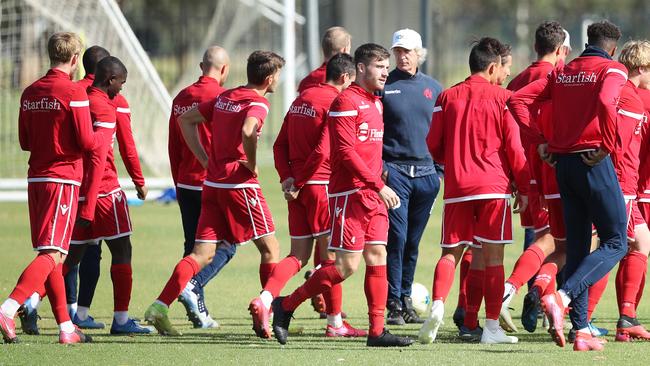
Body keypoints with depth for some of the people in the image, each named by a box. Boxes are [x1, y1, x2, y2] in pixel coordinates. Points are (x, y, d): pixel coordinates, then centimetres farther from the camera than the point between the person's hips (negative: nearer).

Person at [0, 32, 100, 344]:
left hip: (36, 178, 7)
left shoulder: (30, 93, 9)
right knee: (52, 254, -10)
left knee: (50, 254, 13)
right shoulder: (74, 93, -11)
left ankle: (66, 327, 16)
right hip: (63, 180, -7)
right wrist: (103, 138, 9)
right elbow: (87, 142, -12)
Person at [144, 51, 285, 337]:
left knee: (202, 254, 3)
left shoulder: (225, 97, 15)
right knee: (270, 249, 7)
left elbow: (185, 120, 20)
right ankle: (265, 311, 1)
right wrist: (252, 166, -15)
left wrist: (205, 160, 16)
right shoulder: (257, 104, -9)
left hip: (212, 182, 7)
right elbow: (247, 132, -31)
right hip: (240, 184, -7)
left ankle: (160, 307, -10)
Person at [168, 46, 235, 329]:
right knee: (226, 245, 3)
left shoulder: (181, 99, 10)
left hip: (186, 186, 6)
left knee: (194, 246, 10)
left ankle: (199, 313, 8)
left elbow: (173, 148, 14)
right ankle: (193, 285, -19)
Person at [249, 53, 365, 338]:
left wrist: (287, 178, 3)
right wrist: (298, 182, -13)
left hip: (299, 187, 7)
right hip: (321, 184, -7)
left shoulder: (302, 98, 14)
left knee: (299, 255, 9)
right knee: (330, 253, 2)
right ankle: (335, 323, 7)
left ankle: (265, 298, -12)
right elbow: (322, 151, -20)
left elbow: (280, 145, 12)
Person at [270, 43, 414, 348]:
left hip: (373, 195, 9)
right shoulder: (346, 102, -12)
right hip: (349, 193, -9)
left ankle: (377, 331, 3)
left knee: (377, 257, 2)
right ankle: (286, 305, 4)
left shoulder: (376, 104, 16)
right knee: (347, 265, -9)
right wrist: (379, 186, -21)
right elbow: (347, 152, -19)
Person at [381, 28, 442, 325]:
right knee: (396, 238, -10)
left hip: (426, 174, 3)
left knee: (413, 241, 9)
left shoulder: (433, 88, 11)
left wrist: (441, 170, 11)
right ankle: (393, 304, -8)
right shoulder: (383, 87, 1)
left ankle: (406, 299, 18)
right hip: (394, 171, -3)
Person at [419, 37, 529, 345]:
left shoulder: (447, 97, 7)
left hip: (456, 187, 3)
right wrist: (523, 187, 6)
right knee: (493, 255, 2)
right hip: (493, 186, -3)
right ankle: (492, 327, 1)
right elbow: (514, 147, -3)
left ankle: (437, 305, -17)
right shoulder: (501, 98, -1)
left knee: (451, 252, 8)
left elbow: (434, 146, 8)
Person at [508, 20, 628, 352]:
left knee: (577, 247, 10)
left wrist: (539, 141, 8)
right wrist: (607, 146, -15)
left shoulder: (561, 73, 14)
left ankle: (581, 330, 7)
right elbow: (605, 103, -25)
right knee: (616, 243, 0)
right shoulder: (612, 70, -4)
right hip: (594, 161, -7)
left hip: (562, 162, 7)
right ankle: (562, 298, -21)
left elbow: (517, 100, 8)